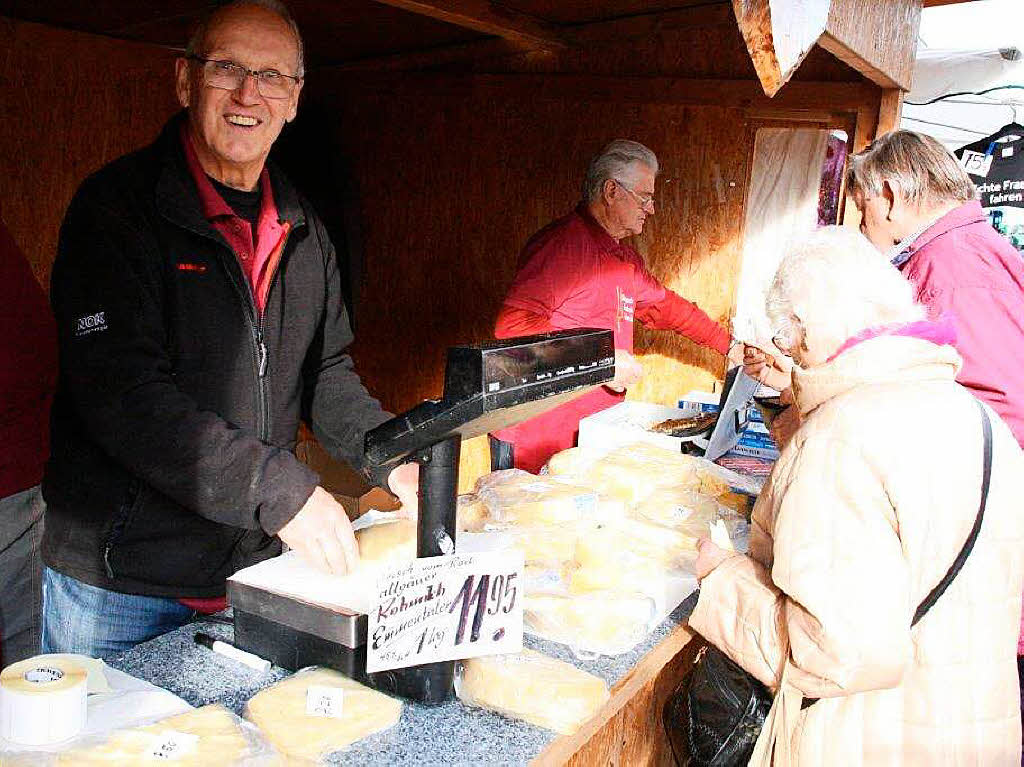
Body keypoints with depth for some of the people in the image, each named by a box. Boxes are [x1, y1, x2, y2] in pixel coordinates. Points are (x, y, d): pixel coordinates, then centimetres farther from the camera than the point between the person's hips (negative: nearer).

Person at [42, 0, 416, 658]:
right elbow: (120, 393, -22)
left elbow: (325, 373, 12)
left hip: (258, 564, 6)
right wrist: (278, 488, -28)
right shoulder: (117, 206, -12)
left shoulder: (303, 231, 8)